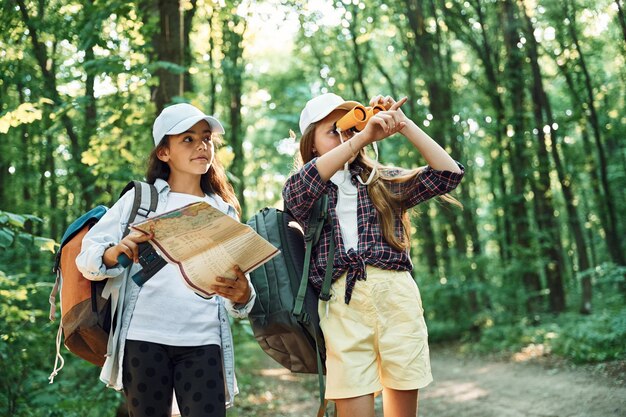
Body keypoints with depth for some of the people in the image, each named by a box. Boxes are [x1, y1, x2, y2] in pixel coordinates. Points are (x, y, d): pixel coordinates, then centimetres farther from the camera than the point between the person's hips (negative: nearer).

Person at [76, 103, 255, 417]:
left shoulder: (223, 211, 14)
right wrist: (114, 253, -18)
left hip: (203, 342, 1)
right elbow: (86, 256, 4)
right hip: (144, 337, -1)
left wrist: (242, 295, -14)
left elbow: (238, 282, 9)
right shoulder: (140, 198, 7)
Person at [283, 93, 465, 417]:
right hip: (341, 305, -1)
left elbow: (449, 174, 5)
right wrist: (363, 137, -19)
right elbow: (299, 185, -14)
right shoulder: (303, 192, 11)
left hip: (397, 297, 2)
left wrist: (403, 124, 1)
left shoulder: (384, 181, 15)